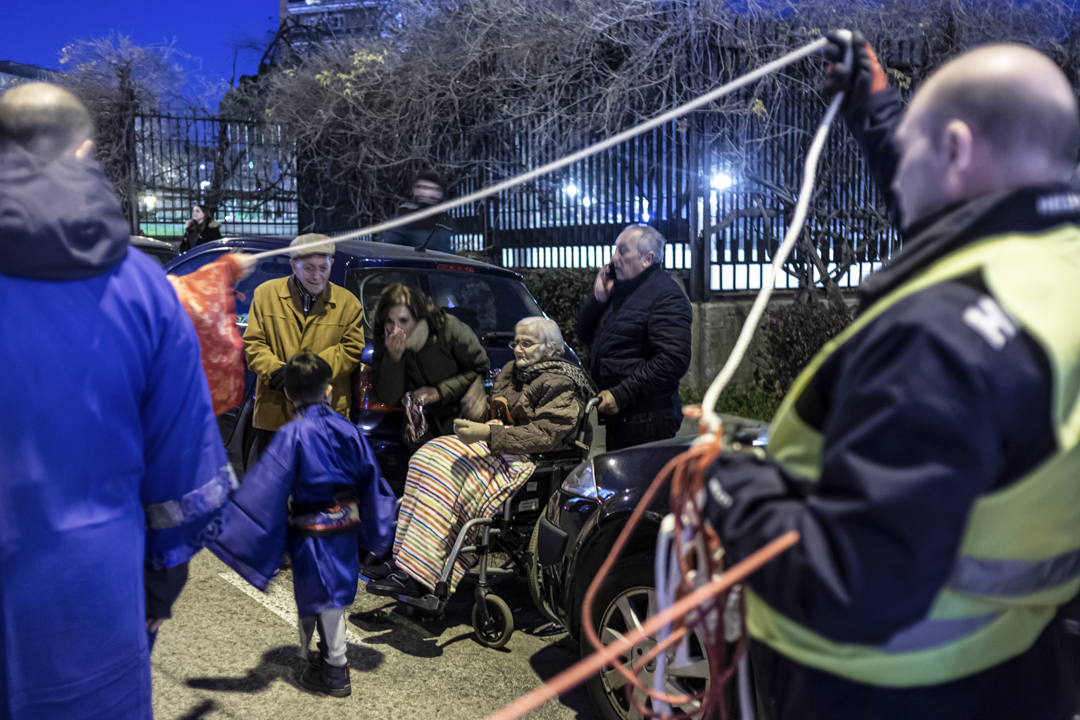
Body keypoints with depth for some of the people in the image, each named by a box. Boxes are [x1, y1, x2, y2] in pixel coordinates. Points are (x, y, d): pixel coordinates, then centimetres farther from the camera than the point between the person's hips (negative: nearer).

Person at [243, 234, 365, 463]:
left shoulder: (348, 302, 1)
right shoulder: (266, 293, 3)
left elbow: (351, 349, -3)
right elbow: (252, 342, 3)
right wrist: (275, 370, -17)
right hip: (274, 411, 1)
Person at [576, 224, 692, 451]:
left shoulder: (665, 296, -14)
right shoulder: (620, 290, 16)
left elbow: (673, 360, -24)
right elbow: (584, 333, 20)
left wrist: (621, 396, -24)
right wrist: (597, 297, 1)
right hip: (618, 415, 9)